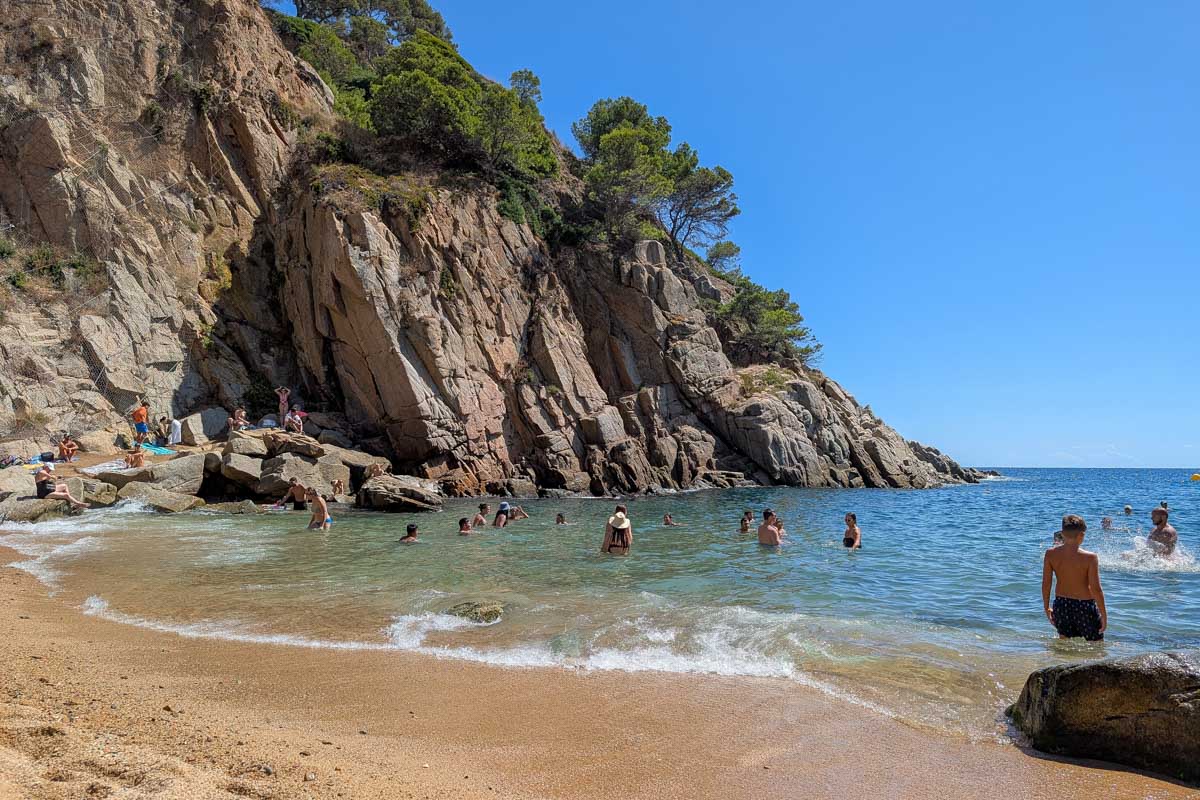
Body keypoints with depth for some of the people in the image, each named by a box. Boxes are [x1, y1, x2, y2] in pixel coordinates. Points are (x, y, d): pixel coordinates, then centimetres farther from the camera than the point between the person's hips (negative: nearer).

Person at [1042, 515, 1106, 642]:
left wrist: (1047, 607, 11)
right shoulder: (1090, 557, -17)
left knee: (1064, 642, 20)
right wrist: (1104, 614, -4)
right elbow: (1095, 589, -16)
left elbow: (1046, 583, -1)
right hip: (1084, 606, -4)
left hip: (1061, 604, 4)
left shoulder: (1050, 554, -6)